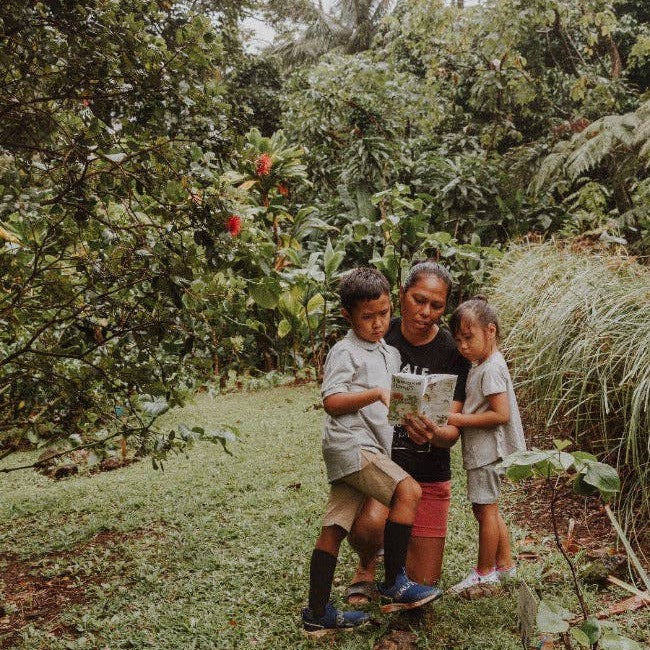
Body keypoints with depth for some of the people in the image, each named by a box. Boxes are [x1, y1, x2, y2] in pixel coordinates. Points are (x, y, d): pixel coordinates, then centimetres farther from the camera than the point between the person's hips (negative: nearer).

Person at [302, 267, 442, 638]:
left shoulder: (391, 354, 19)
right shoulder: (345, 353, -7)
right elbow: (331, 401, -16)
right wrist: (376, 393, -24)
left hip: (372, 447, 8)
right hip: (351, 443, -8)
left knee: (334, 530, 9)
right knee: (409, 491, -20)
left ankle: (318, 614, 14)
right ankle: (394, 583, -8)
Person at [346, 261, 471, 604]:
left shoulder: (453, 352, -8)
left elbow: (452, 430, -13)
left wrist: (434, 434, -35)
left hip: (429, 476, 2)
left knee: (423, 587, 4)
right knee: (371, 524, -35)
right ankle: (367, 566, 3)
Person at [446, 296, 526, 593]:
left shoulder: (491, 369, -18)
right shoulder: (481, 366, 13)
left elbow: (500, 414, -24)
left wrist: (460, 420, -21)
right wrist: (458, 415, 4)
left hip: (487, 450, -10)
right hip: (482, 450, 10)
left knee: (485, 509, 0)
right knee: (488, 509, 18)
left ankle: (484, 572, 12)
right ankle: (504, 564, 29)